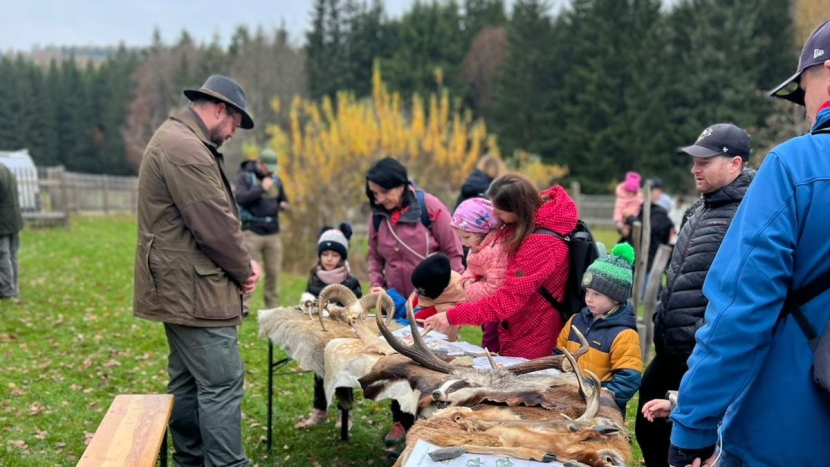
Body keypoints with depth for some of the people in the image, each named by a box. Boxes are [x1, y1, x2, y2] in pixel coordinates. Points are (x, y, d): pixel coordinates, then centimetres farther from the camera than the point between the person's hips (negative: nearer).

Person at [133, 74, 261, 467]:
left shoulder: (176, 138, 17)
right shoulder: (187, 148, -19)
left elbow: (212, 216, 16)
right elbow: (216, 225, -21)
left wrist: (241, 263, 5)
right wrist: (244, 270, -6)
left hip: (180, 287, 11)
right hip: (194, 290, -11)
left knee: (187, 382, 17)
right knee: (222, 386, -8)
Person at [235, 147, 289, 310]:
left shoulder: (275, 180, 15)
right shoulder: (245, 177, 0)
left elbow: (283, 199, 28)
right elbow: (240, 198, -16)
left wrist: (283, 205, 4)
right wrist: (262, 188, -17)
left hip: (273, 232, 5)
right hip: (252, 232, -5)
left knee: (273, 271, 3)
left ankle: (271, 307, 11)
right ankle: (243, 306, -3)